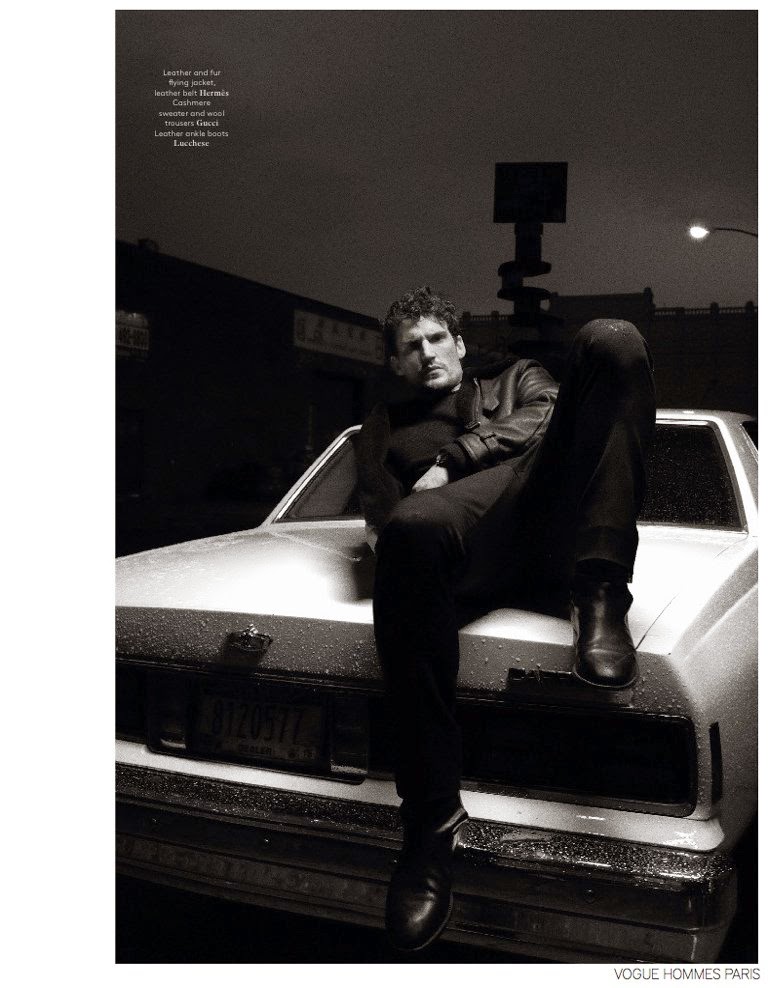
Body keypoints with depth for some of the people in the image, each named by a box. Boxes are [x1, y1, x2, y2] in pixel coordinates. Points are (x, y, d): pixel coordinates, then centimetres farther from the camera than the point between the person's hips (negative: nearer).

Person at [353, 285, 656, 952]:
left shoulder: (517, 378, 39)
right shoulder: (385, 428, 39)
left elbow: (547, 417, 15)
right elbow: (382, 515, 21)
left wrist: (451, 460, 2)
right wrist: (399, 527, -5)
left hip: (559, 509, 1)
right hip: (476, 527, -1)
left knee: (611, 341, -20)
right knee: (411, 530, -41)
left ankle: (601, 597, -30)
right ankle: (433, 820, -37)